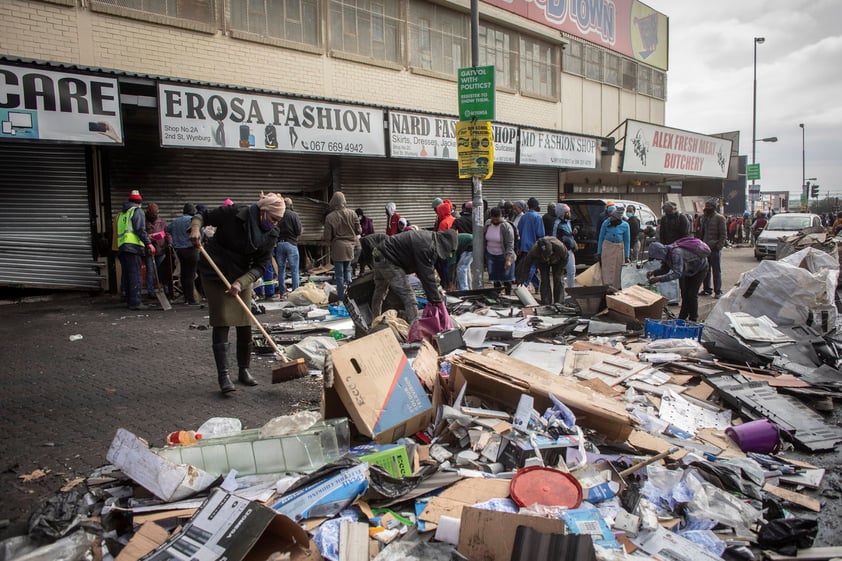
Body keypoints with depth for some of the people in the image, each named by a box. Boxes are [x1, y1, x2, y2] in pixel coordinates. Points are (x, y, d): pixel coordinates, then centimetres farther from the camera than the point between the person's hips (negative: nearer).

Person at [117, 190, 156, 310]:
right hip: (133, 246, -8)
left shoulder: (122, 214, 24)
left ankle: (129, 300, 16)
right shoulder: (137, 211, -1)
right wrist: (149, 243, -17)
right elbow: (140, 229, -13)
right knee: (135, 274, -10)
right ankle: (135, 302, -13)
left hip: (121, 247, 8)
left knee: (126, 275, 11)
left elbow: (120, 231, 22)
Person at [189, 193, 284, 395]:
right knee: (221, 323, -7)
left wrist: (240, 282, -24)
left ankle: (244, 371, 22)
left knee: (245, 324, 5)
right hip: (215, 273, -4)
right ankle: (223, 376, -5)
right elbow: (203, 216, -7)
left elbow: (260, 266, -10)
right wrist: (195, 228, -28)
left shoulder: (270, 235, -8)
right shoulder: (234, 213, -19)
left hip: (243, 277, 4)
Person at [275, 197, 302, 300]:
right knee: (294, 270, 2)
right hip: (291, 244, -3)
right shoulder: (294, 215, -8)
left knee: (281, 269, 10)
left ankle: (282, 293, 13)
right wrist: (302, 230, 11)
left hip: (279, 244, 3)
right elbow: (299, 231, -10)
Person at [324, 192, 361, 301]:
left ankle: (341, 298, 10)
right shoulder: (352, 213, -5)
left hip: (337, 248, -3)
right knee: (347, 270, 23)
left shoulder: (330, 217, -14)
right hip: (349, 247, 3)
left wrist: (322, 238, 11)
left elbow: (327, 237, -12)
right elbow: (359, 230, 0)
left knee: (339, 274, 6)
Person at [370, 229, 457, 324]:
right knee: (408, 295, -12)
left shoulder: (430, 237, 3)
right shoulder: (426, 247, -27)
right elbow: (427, 276, -26)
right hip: (388, 260, -11)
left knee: (379, 291, 26)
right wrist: (436, 301, -20)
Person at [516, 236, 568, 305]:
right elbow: (527, 263, -24)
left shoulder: (560, 247, -43)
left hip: (557, 261, 0)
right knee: (544, 281, -10)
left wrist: (559, 273, -19)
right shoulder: (534, 250, -41)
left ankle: (559, 303, 0)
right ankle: (546, 304, -5)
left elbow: (564, 259, -20)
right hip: (542, 263, 0)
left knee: (558, 280, -7)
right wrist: (522, 279, -20)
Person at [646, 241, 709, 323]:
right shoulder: (665, 254, -16)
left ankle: (693, 320, 3)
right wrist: (654, 272, -24)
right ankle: (682, 318, 22)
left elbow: (677, 273, -50)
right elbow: (664, 269, -4)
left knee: (692, 294, -10)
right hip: (688, 270, 8)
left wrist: (659, 279, -53)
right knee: (684, 293, 11)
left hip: (700, 268, -8)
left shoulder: (676, 253, -43)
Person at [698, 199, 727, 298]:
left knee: (716, 271, 1)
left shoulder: (719, 218, -6)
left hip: (714, 249, -6)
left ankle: (718, 291, 7)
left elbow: (723, 234, -8)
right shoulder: (704, 218, 14)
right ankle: (706, 289, 20)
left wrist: (719, 246, -15)